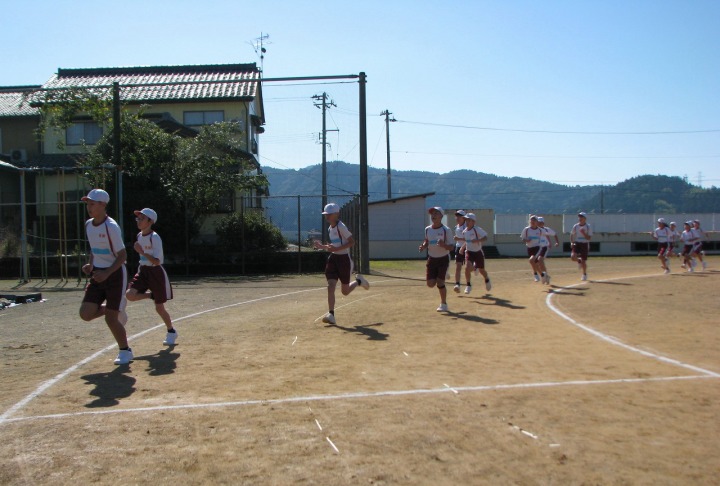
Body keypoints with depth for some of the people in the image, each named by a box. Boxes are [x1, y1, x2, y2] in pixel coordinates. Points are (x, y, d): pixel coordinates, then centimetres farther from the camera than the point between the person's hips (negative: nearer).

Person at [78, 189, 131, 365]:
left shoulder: (111, 227, -18)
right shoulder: (88, 225, 6)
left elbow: (122, 255, -16)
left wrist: (107, 273, -26)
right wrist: (90, 264, 3)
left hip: (115, 274, -7)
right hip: (98, 274, 7)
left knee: (110, 318, -3)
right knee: (86, 314, -6)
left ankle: (125, 351, 18)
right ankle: (117, 310, 23)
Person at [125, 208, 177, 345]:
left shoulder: (155, 238, -18)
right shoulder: (139, 235, 5)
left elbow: (157, 261, -24)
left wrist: (142, 252, -31)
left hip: (156, 272, -7)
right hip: (143, 271, 7)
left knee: (159, 307, 1)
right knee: (130, 295, -17)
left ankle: (171, 332, 22)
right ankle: (152, 295, 11)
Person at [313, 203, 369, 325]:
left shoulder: (341, 226, -15)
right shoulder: (330, 229, 10)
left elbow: (352, 242, -18)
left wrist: (336, 249, -26)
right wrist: (322, 246, 4)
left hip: (344, 259, -7)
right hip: (333, 258, 7)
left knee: (345, 291, 7)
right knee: (330, 286, -9)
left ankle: (359, 281, 36)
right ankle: (331, 315, -8)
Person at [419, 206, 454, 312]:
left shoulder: (446, 230, -13)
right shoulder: (427, 229, 1)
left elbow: (452, 247, -13)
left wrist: (444, 245, -33)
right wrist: (423, 246, -3)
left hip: (443, 259, -4)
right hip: (431, 259, 4)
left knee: (440, 282, -9)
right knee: (430, 284, 0)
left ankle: (443, 305, 11)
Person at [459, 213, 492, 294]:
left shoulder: (477, 229, -16)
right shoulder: (464, 231, 2)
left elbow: (485, 238, -25)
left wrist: (477, 240, -40)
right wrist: (463, 247, 9)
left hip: (478, 252, -3)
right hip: (469, 252, 3)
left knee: (481, 270, 11)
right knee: (467, 267, -19)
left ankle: (487, 280, 46)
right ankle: (468, 286, -3)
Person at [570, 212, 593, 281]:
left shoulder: (588, 227, -7)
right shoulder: (575, 226, 1)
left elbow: (589, 238, -11)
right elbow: (572, 235, 14)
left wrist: (583, 233, -25)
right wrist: (572, 242, 1)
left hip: (585, 244, -2)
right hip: (577, 243, 2)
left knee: (583, 261, 2)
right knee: (573, 257, -21)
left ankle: (584, 274, 26)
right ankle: (579, 260, 16)